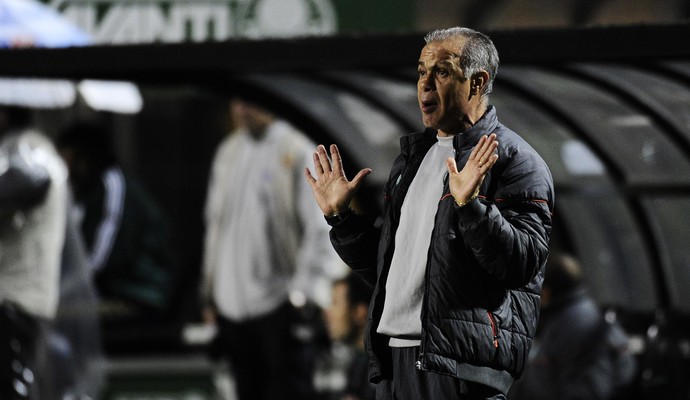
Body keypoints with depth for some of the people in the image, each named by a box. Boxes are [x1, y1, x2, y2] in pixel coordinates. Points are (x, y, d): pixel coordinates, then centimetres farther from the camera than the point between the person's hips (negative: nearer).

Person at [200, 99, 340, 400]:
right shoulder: (228, 152, 12)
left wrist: (304, 294, -16)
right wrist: (209, 291, 18)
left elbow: (321, 232, -9)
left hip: (278, 306, -6)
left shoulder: (298, 153, -8)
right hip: (232, 305, 6)